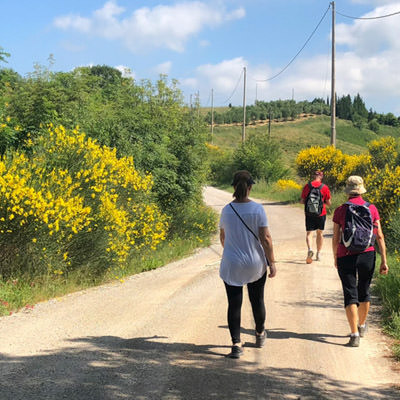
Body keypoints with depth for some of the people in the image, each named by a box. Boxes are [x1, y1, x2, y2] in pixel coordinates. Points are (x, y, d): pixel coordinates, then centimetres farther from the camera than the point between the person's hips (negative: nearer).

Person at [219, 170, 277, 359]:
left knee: (234, 304, 3)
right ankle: (260, 334, 39)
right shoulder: (257, 209, -12)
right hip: (255, 265, 0)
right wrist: (272, 263, -4)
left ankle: (236, 344, -5)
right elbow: (265, 238, -13)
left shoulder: (226, 210, -4)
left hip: (231, 265, 1)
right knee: (257, 300, 19)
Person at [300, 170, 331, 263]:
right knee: (320, 233, 16)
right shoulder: (325, 187, -5)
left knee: (309, 233, 4)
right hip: (321, 214, 1)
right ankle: (318, 254, 22)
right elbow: (328, 203, -2)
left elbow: (302, 201, -1)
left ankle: (310, 249, -23)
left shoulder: (307, 186, -4)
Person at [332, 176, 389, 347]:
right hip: (367, 255, 3)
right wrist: (384, 261, 4)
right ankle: (362, 326, 39)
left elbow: (335, 238, -2)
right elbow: (380, 236, 0)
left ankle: (355, 335, -9)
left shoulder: (340, 210, -5)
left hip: (346, 256, -3)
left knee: (351, 295, 0)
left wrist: (335, 258, 14)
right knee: (364, 291, 21)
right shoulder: (372, 209, 1)